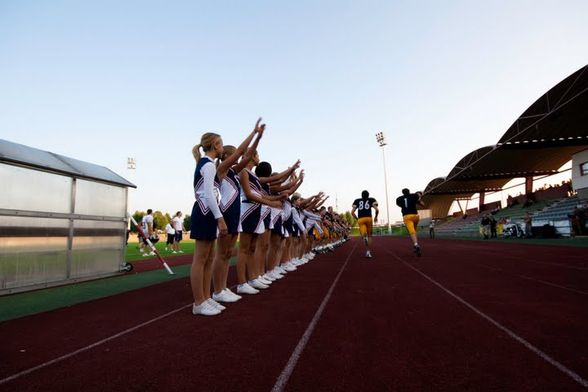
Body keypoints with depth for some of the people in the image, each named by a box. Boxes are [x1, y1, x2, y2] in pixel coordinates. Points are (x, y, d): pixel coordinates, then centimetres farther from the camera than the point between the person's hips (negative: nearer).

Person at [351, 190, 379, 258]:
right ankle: (368, 252, 10)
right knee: (369, 235, 15)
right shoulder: (371, 200, 14)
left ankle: (364, 237, -43)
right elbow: (377, 210, 1)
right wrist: (376, 217, 18)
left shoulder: (357, 201, 17)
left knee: (364, 234, -4)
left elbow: (352, 212, 10)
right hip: (368, 218, 0)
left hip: (360, 219, 1)